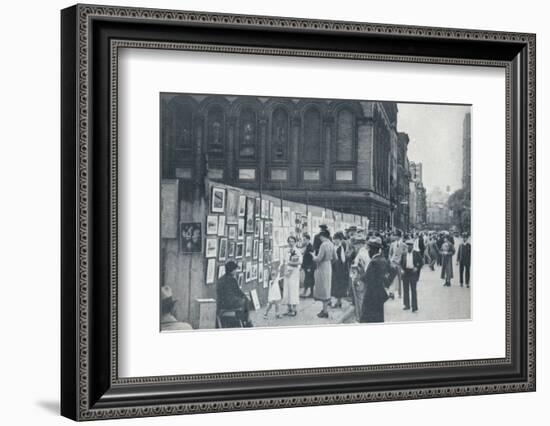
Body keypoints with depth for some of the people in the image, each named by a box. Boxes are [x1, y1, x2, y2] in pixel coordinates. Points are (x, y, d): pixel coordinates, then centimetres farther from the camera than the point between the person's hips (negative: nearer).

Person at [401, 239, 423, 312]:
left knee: (413, 290, -6)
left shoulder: (417, 253, 0)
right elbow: (401, 263, 13)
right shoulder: (404, 254, 7)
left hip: (413, 273, -3)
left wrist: (417, 268, -7)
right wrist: (403, 269, -1)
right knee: (405, 289, 8)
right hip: (405, 273, 4)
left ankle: (414, 306, -4)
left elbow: (421, 262, 3)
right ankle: (407, 305, 17)